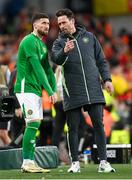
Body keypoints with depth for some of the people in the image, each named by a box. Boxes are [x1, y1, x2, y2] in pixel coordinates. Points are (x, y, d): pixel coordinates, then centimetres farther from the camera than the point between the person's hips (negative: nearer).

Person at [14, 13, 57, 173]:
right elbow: (37, 68, -19)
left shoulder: (42, 45, 19)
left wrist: (54, 89, 2)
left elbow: (47, 69, 16)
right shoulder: (29, 41, -12)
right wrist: (49, 90, -21)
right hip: (26, 88, -9)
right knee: (33, 124, -15)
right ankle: (26, 162, -13)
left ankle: (30, 162, 9)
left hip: (36, 90, 9)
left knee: (34, 125, 7)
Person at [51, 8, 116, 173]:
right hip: (72, 92, -1)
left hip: (93, 89, 1)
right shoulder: (59, 42, 6)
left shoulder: (89, 37, 11)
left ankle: (103, 162, 0)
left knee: (99, 125, -2)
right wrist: (64, 51, -36)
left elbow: (101, 60, 15)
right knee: (73, 128, 1)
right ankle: (75, 163, 9)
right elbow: (56, 59, -15)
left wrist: (107, 79, 4)